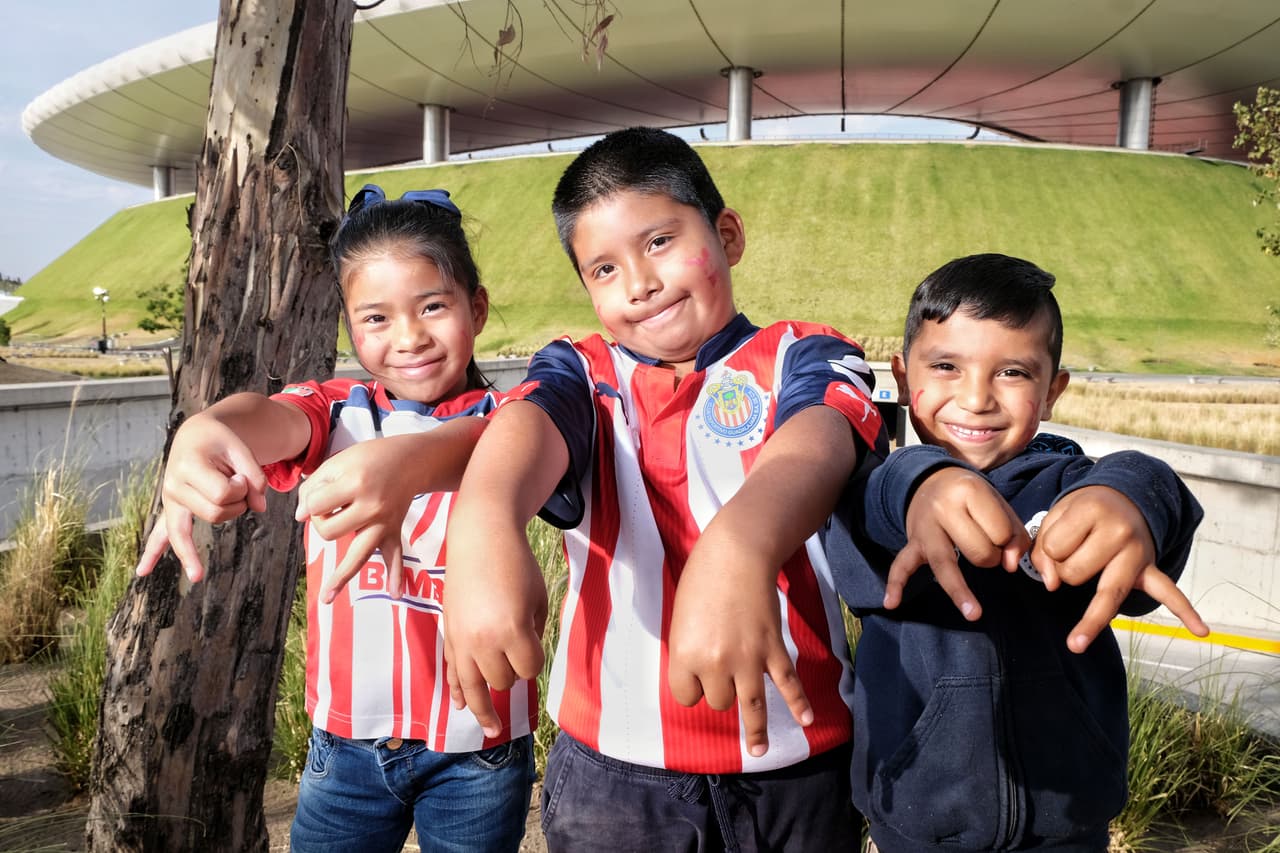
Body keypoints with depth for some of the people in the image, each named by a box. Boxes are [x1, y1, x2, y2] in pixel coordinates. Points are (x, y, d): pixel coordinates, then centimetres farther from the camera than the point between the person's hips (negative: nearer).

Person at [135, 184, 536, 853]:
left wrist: (408, 460, -53)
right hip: (348, 733, 2)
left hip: (478, 745, -2)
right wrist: (203, 431, -45)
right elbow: (272, 418, -21)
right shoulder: (333, 412, 2)